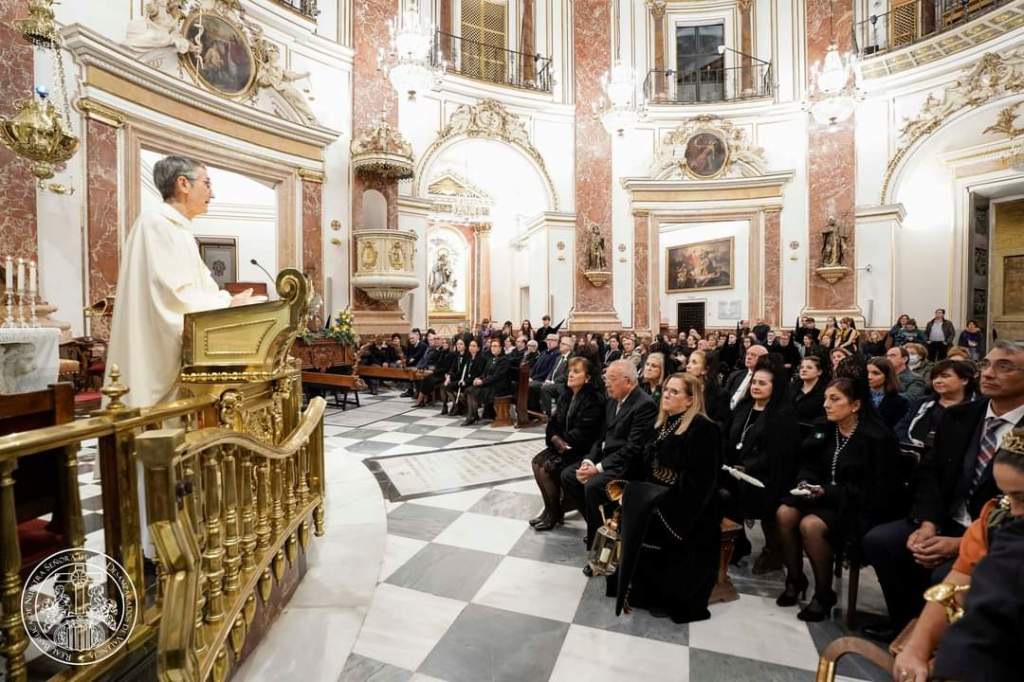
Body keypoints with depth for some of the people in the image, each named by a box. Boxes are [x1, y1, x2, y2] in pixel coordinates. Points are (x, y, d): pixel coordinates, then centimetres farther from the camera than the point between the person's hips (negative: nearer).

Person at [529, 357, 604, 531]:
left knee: (548, 467, -21)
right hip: (562, 445, 8)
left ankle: (555, 513, 0)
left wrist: (564, 441, -14)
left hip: (582, 449, -8)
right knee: (537, 461, -11)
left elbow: (583, 431, -21)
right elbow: (553, 422, 8)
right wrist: (556, 439, -11)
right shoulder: (565, 396, 9)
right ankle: (550, 508, 1)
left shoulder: (594, 400, -16)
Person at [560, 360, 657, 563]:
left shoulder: (645, 405, -18)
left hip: (627, 464, -9)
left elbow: (633, 448, -22)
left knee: (593, 485, -30)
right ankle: (595, 523, 13)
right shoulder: (612, 400, 9)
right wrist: (589, 460, -5)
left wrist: (598, 468, -23)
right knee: (568, 475, -2)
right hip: (605, 456, 9)